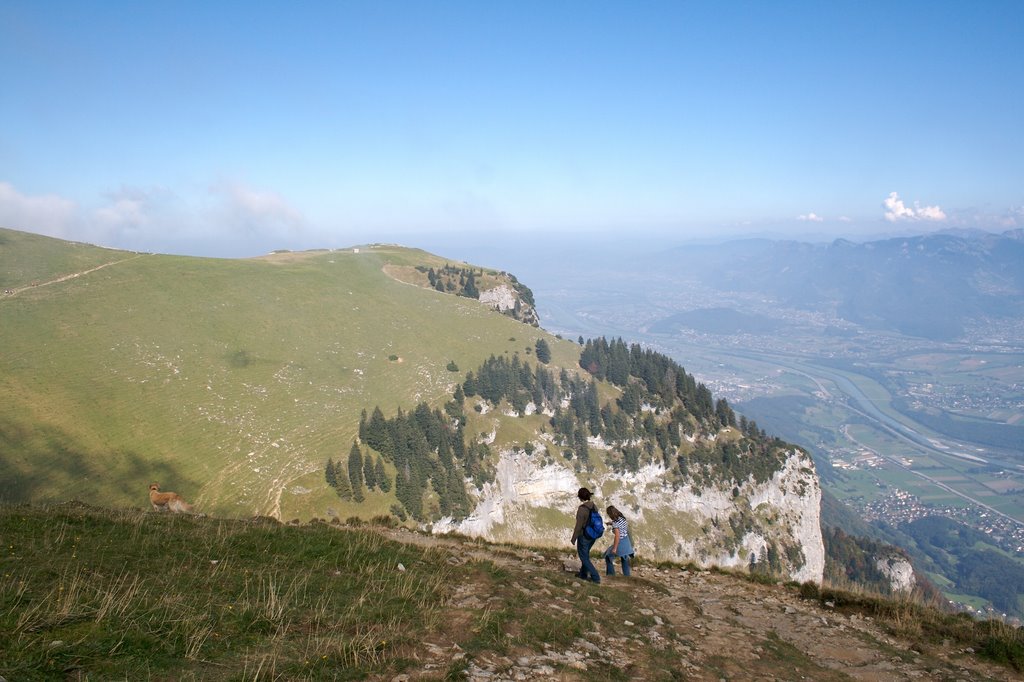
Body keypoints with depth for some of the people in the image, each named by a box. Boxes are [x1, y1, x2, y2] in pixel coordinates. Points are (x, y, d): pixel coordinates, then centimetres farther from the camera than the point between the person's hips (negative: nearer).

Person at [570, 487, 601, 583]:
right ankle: (583, 574, 38)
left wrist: (573, 539, -8)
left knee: (584, 557, 9)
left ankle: (596, 577, 5)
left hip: (584, 536, -7)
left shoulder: (581, 509, -25)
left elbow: (578, 526, -20)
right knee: (585, 554, 26)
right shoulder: (594, 506, -3)